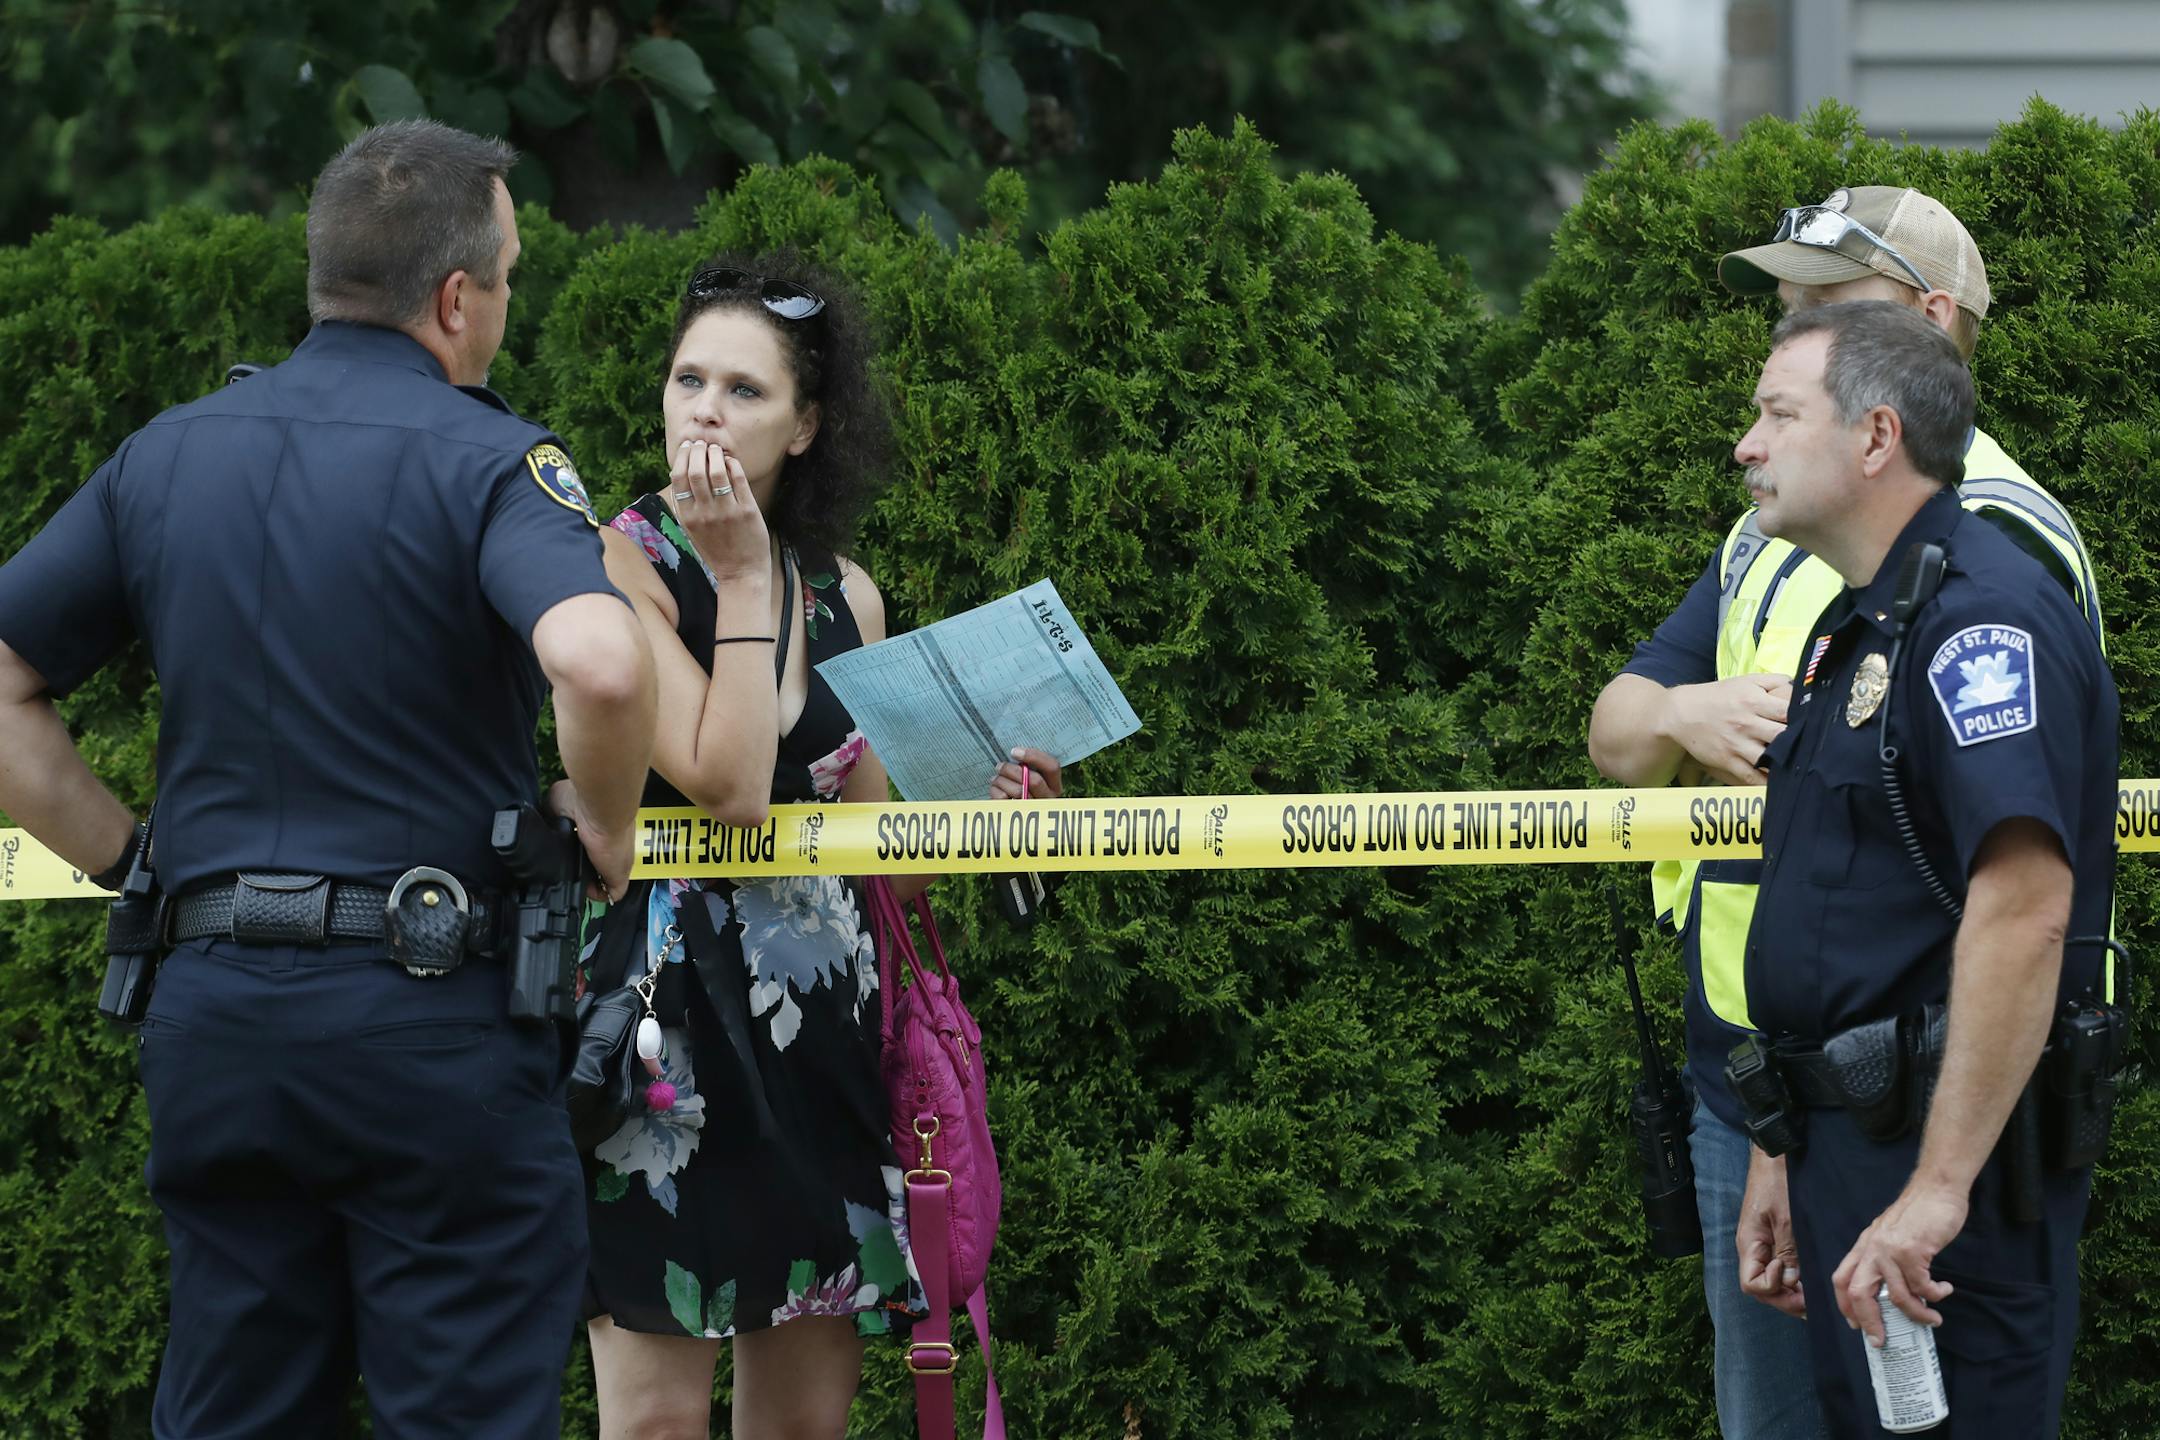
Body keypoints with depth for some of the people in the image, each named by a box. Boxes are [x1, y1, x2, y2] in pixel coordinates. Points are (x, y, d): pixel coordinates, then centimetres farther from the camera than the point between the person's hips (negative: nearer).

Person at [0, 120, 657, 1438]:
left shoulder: (169, 455, 10)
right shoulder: (486, 462, -8)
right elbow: (599, 666, -27)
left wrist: (134, 859, 12)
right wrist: (602, 830, -9)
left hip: (213, 1016, 5)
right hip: (434, 1018, -5)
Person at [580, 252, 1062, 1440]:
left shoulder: (846, 598, 11)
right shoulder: (624, 563, -6)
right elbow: (729, 787, -18)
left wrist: (980, 803, 0)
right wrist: (743, 578, -14)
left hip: (819, 1025, 6)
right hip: (672, 1015, -5)